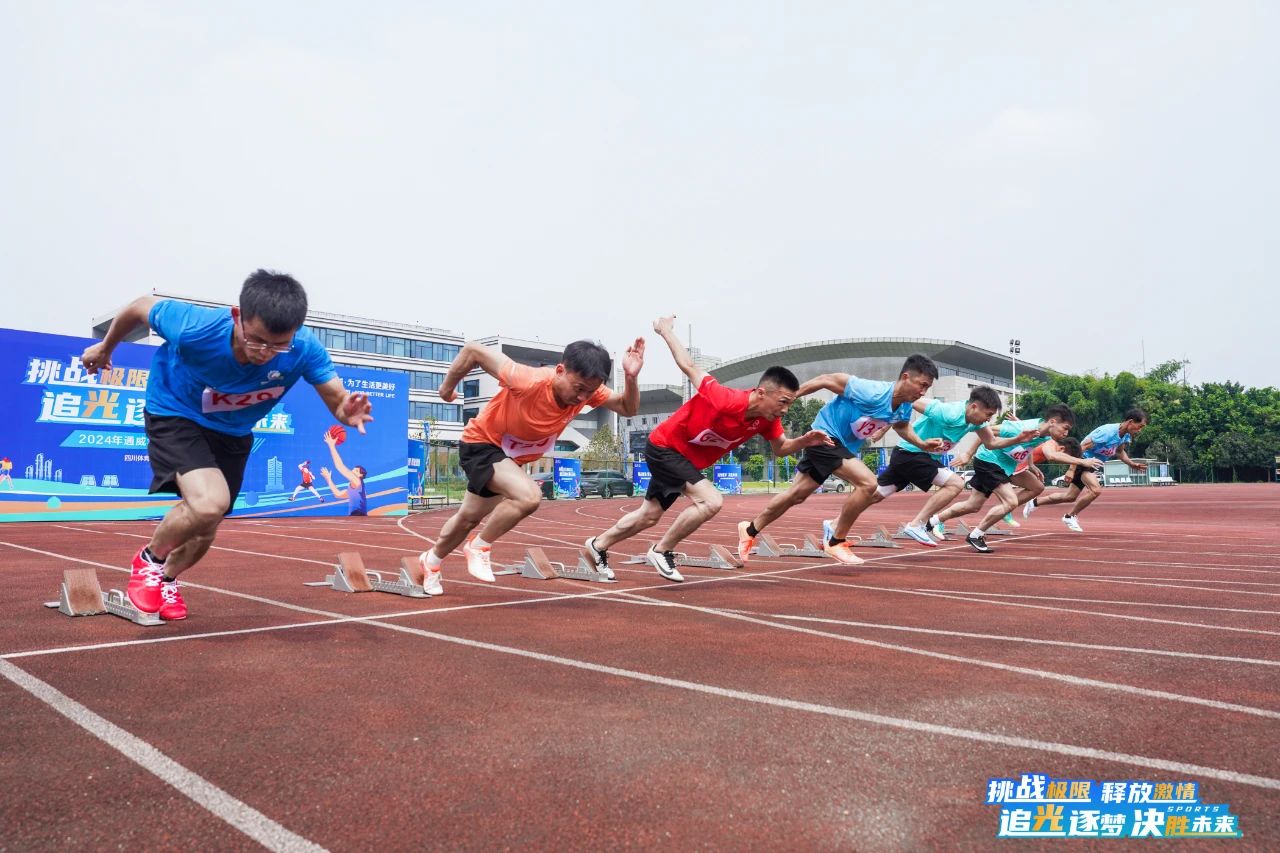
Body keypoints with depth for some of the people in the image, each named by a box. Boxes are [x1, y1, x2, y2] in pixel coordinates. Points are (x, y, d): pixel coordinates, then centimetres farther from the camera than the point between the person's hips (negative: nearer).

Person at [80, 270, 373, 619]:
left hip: (233, 433, 4)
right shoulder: (193, 329, -36)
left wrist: (348, 412, -48)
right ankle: (150, 559, 4)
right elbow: (141, 306, -16)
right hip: (176, 414, -4)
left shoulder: (304, 349, -32)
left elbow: (337, 400, -23)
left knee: (204, 527, 15)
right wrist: (105, 347, 3)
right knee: (210, 502, -29)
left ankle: (167, 579, 49)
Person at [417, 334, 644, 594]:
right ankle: (479, 548, -6)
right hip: (481, 444, -7)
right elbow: (473, 350, -29)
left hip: (512, 457, 7)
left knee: (469, 518, 24)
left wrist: (630, 377, -34)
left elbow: (628, 408, -13)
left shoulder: (587, 389, -21)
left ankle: (431, 560, 51)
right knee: (529, 496, -31)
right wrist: (447, 387, -13)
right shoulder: (528, 381, -38)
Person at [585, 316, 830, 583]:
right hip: (664, 446, -8)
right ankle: (661, 551, -4)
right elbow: (688, 366, -25)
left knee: (648, 516, 19)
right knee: (711, 501, -24)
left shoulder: (767, 419, -14)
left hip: (687, 458, 8)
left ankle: (598, 546, 40)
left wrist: (804, 441, -15)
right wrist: (664, 329, -14)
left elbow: (780, 448, 5)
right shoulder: (727, 401, -36)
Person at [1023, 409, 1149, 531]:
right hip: (1083, 460, -9)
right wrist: (1072, 470, -29)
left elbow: (1119, 451, 18)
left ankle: (1035, 502, 32)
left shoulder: (1126, 435, -3)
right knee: (1096, 490, -29)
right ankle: (1070, 517, -9)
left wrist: (1132, 464, 2)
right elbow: (1081, 447, -28)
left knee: (1070, 496, 15)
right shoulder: (1107, 432, -29)